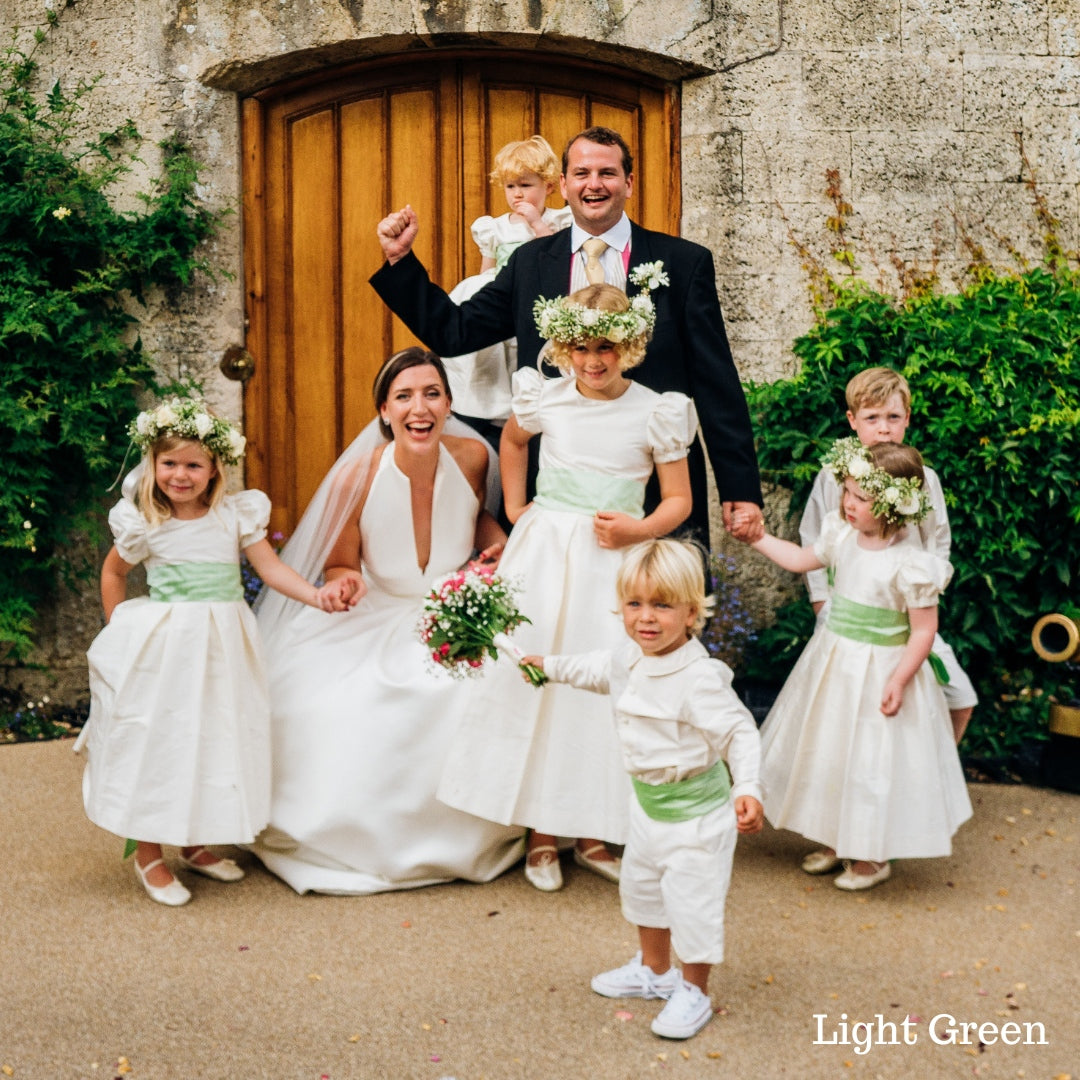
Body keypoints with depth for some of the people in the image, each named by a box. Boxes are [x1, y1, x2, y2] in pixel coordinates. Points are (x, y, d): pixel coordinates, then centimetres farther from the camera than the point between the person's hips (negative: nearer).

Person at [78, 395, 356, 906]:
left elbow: (271, 567, -7)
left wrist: (318, 593, -22)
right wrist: (118, 630, 8)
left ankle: (194, 845, 29)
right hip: (161, 650, -2)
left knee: (215, 742, 11)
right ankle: (148, 855, 19)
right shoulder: (144, 525, -5)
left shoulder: (236, 514, -3)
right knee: (158, 742, 3)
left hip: (222, 647, 3)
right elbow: (113, 572, 12)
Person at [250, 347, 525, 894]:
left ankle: (462, 845, 7)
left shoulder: (471, 456, -12)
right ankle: (365, 848, 10)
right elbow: (338, 568, -3)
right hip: (373, 638, -1)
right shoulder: (357, 476, -20)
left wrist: (500, 543, -7)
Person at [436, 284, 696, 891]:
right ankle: (542, 833, 15)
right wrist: (514, 505, 18)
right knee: (536, 682, 2)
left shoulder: (655, 413, -3)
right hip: (546, 554, 1)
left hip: (616, 563, -1)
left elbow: (679, 501, 1)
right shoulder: (545, 399, 2)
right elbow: (512, 439, 25)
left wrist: (639, 530, -16)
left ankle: (593, 834, 17)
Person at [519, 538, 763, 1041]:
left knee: (691, 903, 2)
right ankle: (654, 971, 47)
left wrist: (748, 788, -38)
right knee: (640, 886, 25)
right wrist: (550, 666, 31)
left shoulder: (700, 678, -29)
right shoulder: (631, 657, -4)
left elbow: (739, 732, -26)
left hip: (694, 809, -9)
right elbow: (599, 669, 19)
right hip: (648, 801, 9)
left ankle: (694, 993, 25)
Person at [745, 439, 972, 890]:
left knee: (872, 764, 4)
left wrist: (899, 680, -22)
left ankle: (873, 857, 24)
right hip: (832, 663, 7)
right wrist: (756, 536, 14)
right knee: (827, 751, 17)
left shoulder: (909, 564, -23)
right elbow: (801, 559, 15)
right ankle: (836, 840, 36)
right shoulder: (843, 536, -4)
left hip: (879, 672, -7)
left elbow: (924, 630, -18)